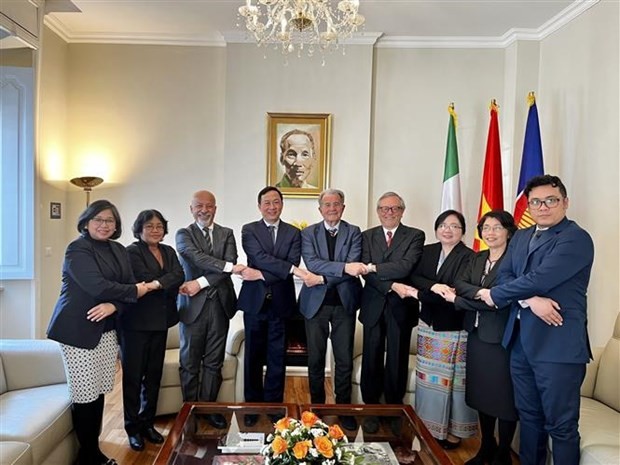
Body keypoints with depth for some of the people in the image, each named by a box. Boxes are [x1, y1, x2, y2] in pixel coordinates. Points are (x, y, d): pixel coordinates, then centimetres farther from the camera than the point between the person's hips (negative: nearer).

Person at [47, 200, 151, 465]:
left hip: (106, 328, 6)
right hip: (78, 329, -6)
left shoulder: (119, 251, 12)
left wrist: (113, 305, -14)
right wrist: (135, 291, -8)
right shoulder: (77, 249, -8)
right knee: (85, 396, 0)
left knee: (99, 392, 10)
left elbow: (131, 285, 5)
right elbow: (98, 286, -19)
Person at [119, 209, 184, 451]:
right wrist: (172, 285, -10)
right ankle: (133, 428, 16)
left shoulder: (169, 251, 12)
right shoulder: (132, 251, -6)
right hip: (137, 322, -6)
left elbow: (179, 275, -5)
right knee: (133, 376, 4)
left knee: (154, 375, 12)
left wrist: (158, 283, -19)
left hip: (160, 322, 6)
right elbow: (145, 279, -19)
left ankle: (147, 423, 25)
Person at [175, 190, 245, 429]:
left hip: (220, 304, 3)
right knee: (190, 362, 7)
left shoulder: (227, 234, 9)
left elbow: (230, 262, -6)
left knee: (214, 361, 10)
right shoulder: (183, 234, 2)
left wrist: (201, 283, -14)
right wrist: (229, 266, -25)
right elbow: (198, 258, -16)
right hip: (193, 304, -2)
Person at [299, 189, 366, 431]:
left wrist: (322, 277, -18)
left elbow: (354, 267, -10)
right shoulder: (308, 233, 3)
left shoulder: (354, 233, 3)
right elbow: (312, 263, -13)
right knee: (315, 360, 9)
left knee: (345, 360, 6)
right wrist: (344, 267, -25)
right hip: (316, 303, 0)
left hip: (344, 304, 0)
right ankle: (317, 406, 26)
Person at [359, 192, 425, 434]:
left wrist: (373, 267, -15)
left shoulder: (415, 236, 2)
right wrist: (392, 286, -17)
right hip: (374, 306, 2)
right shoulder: (367, 236, 8)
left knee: (397, 361, 7)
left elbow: (405, 266, -15)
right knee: (371, 359, 7)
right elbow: (367, 272, -5)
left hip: (401, 307, -1)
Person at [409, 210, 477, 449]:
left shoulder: (468, 257, -11)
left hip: (454, 328, -5)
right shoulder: (427, 251, 7)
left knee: (451, 378, 5)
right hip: (429, 324, 5)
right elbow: (415, 277, -3)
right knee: (428, 376, 12)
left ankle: (453, 430, 21)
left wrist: (419, 294, -16)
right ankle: (428, 426, 27)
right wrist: (433, 286, -23)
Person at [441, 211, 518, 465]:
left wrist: (457, 300, -13)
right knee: (481, 394, 15)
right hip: (476, 334, 6)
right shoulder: (477, 259, 12)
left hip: (501, 336, -6)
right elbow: (460, 283, -2)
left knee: (503, 396, 6)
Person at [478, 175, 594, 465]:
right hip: (520, 341, 7)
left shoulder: (576, 238, -11)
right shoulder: (520, 238, 13)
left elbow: (538, 279, -20)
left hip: (558, 345, -7)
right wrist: (531, 300, -16)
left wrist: (495, 295, -7)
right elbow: (505, 275, 3)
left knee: (561, 424, 4)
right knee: (528, 416, 19)